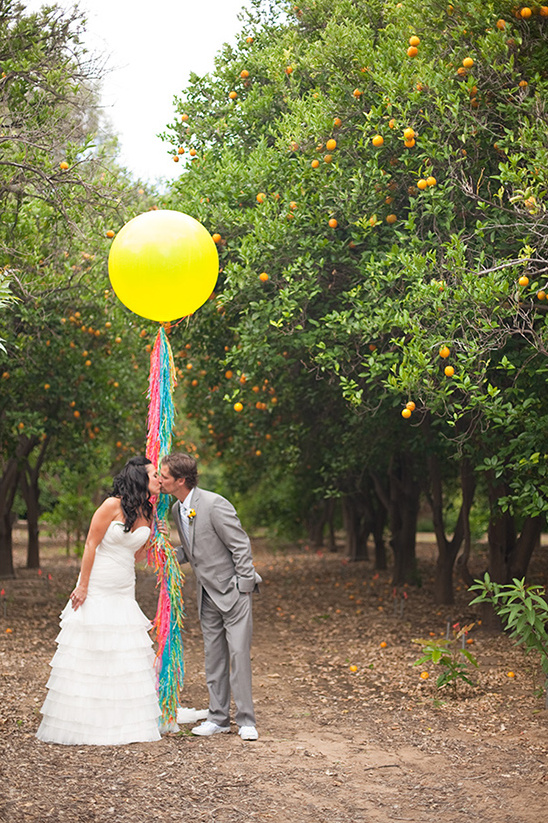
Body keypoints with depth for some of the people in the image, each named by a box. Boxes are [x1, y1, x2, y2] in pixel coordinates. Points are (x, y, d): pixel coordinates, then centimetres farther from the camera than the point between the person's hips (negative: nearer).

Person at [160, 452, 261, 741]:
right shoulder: (177, 510, 5)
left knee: (239, 654, -7)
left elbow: (241, 546, -16)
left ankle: (246, 720, 1)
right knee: (214, 657, 10)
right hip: (208, 595, 8)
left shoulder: (215, 504, -20)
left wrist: (244, 588, -15)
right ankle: (218, 717, 19)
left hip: (233, 590, -8)